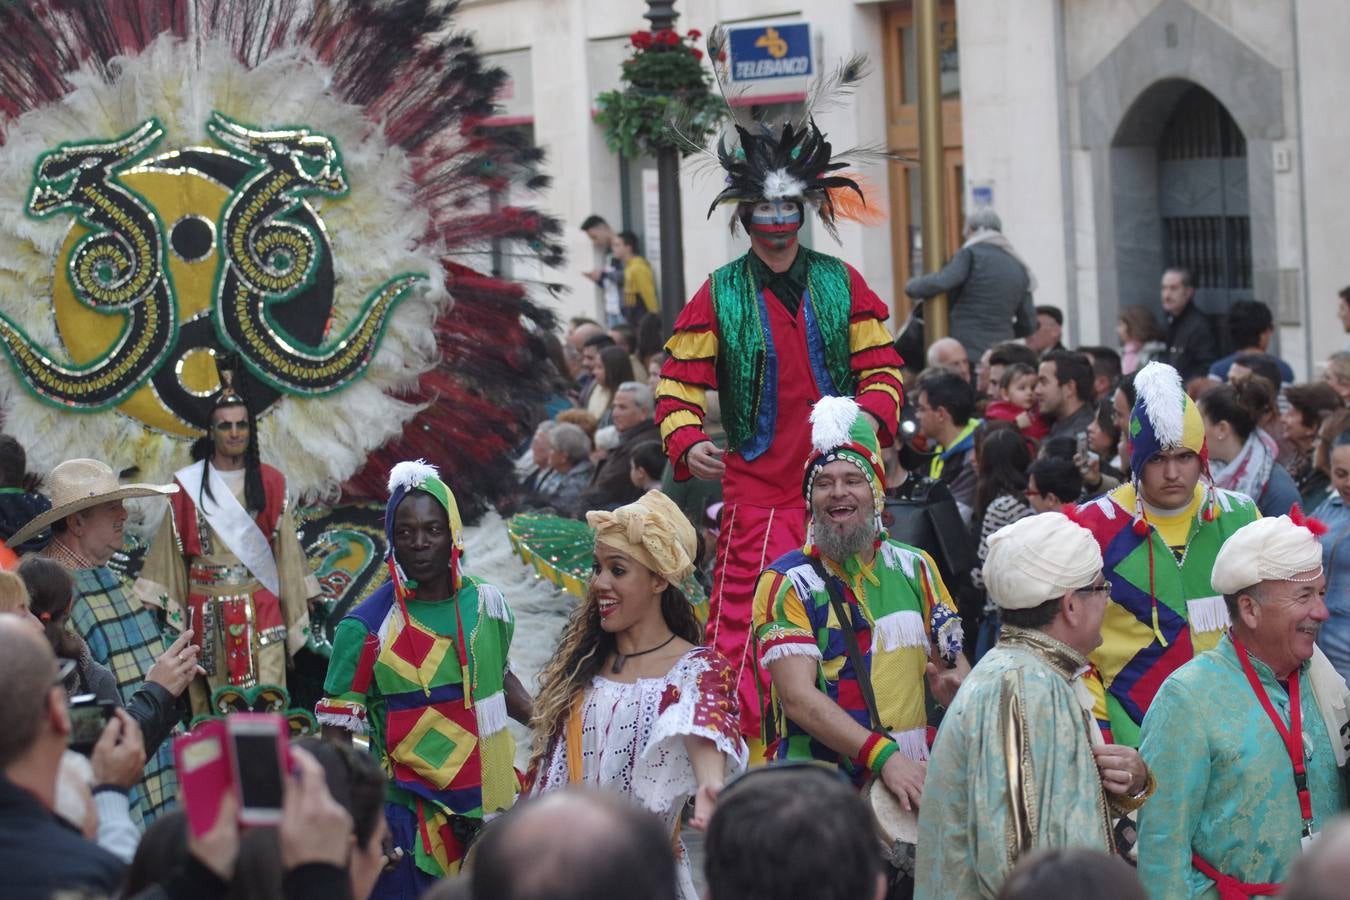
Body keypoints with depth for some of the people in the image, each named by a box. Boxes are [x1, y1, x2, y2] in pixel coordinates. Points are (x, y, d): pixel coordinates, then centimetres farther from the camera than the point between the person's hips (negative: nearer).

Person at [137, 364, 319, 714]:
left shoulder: (269, 482, 5)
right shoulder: (189, 484, 5)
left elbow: (285, 550, 6)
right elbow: (172, 549, 6)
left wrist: (295, 612, 4)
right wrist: (163, 607, 2)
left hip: (259, 609, 0)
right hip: (207, 612, 0)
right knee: (210, 706, 2)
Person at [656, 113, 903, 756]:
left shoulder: (842, 285, 8)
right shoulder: (719, 296, 3)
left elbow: (882, 369, 7)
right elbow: (679, 386, 0)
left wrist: (870, 416, -15)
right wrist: (687, 445, -19)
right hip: (757, 492, -2)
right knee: (741, 633, -10)